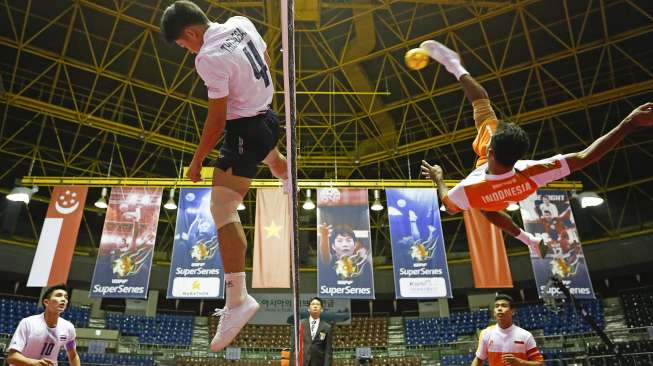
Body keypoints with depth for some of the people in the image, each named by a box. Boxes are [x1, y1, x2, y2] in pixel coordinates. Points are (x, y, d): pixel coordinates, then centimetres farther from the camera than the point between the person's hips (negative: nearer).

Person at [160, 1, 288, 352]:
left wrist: (197, 161, -10)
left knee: (221, 208, -13)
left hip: (244, 131, -9)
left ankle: (238, 299, -16)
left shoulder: (209, 58, -23)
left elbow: (216, 120, -21)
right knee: (272, 157, 41)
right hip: (266, 115, 9)